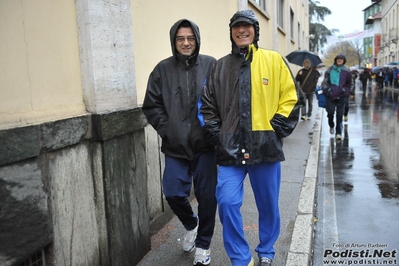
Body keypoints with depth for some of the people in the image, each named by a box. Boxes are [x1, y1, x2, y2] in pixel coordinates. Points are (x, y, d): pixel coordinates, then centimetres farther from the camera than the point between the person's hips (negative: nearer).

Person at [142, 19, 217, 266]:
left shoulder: (210, 65, -3)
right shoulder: (163, 69, 2)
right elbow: (151, 106, 3)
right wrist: (166, 130, -5)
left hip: (205, 145, -1)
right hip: (175, 146, 2)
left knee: (207, 196, 6)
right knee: (174, 193, 5)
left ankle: (203, 244, 28)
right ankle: (191, 224, 38)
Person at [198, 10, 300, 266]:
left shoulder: (274, 60, 3)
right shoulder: (221, 66, 10)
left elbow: (290, 98, 1)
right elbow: (208, 104, 11)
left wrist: (276, 129, -8)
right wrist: (216, 134, 0)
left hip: (266, 146, -1)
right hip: (231, 149, 1)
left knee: (268, 204, 12)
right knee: (227, 202, -7)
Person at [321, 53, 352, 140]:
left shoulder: (347, 71, 5)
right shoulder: (330, 69, 5)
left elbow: (349, 83, 12)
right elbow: (325, 81, 10)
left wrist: (347, 92, 3)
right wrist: (325, 89, -1)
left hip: (341, 96, 0)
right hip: (330, 95, 0)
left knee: (339, 115, 0)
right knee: (330, 112, -3)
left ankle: (339, 133, 7)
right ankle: (331, 126, 28)